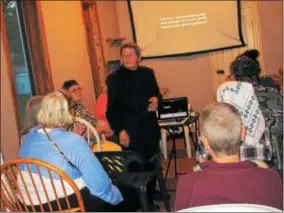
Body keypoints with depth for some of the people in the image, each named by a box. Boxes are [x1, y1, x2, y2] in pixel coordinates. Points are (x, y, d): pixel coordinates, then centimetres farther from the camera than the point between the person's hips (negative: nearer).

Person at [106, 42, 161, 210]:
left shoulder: (148, 73, 7)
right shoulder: (114, 79, -6)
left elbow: (156, 93, 20)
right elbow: (112, 108, -9)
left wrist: (156, 100, -4)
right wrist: (119, 131, -18)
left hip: (150, 128, 5)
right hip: (130, 131, -4)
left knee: (151, 165, 13)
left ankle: (149, 200, 29)